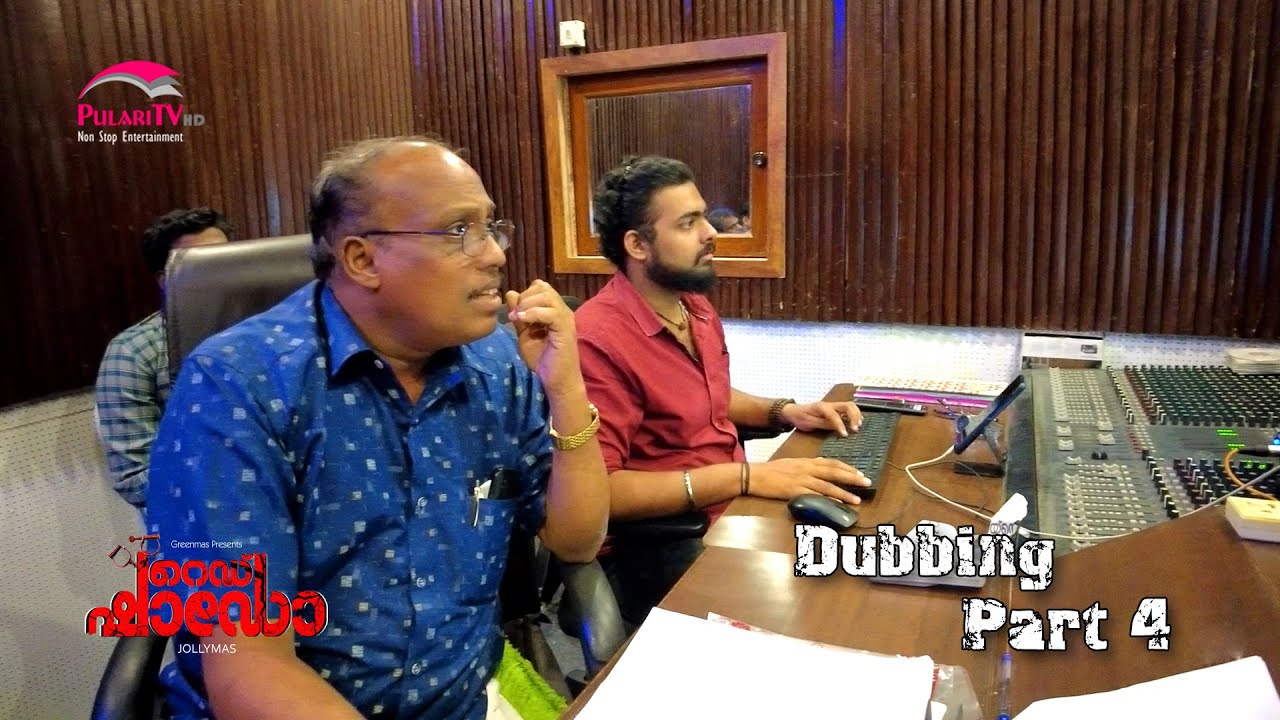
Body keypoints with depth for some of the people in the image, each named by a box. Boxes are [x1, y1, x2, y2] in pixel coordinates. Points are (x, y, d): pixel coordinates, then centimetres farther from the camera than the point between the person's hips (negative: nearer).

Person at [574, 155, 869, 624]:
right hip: (657, 547, -8)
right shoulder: (598, 340, -21)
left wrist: (785, 412, 6)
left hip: (731, 511, 8)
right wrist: (745, 476, -28)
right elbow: (596, 490, -26)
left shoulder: (697, 307, 6)